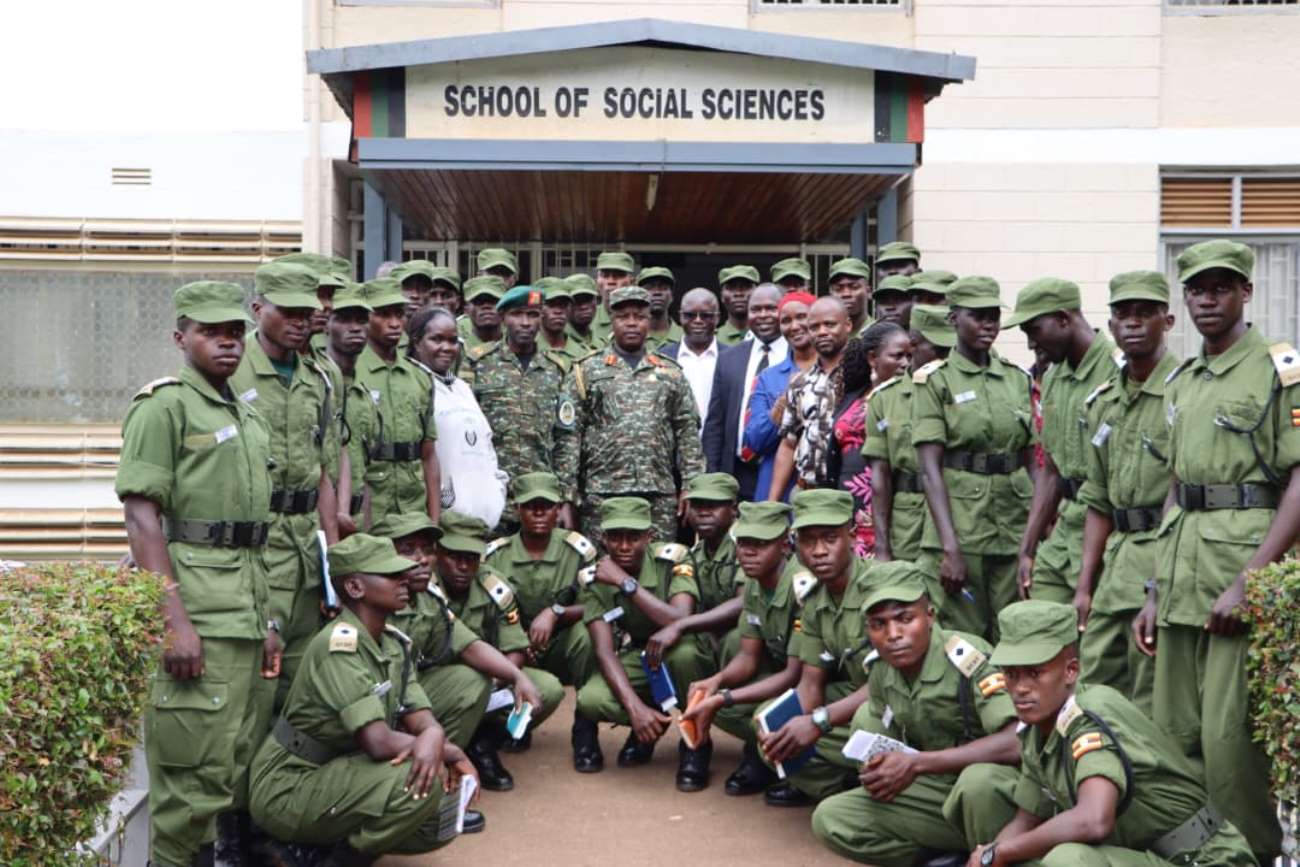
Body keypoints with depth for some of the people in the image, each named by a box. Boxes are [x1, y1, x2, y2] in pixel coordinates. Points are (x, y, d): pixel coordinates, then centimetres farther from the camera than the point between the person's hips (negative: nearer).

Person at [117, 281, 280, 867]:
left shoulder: (246, 415, 19)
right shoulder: (164, 404, -6)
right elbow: (141, 516, -13)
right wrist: (174, 620, -21)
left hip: (246, 615, 8)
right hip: (194, 617, -8)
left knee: (244, 767, 14)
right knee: (195, 775, -6)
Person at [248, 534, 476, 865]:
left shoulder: (393, 645, 4)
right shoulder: (340, 643, -22)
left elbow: (425, 723, -3)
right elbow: (378, 743, -29)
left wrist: (432, 742, -27)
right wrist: (449, 751, -16)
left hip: (338, 771, 9)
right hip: (289, 787, -9)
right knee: (421, 782, -26)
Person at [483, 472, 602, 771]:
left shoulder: (577, 549, -12)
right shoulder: (496, 555, -7)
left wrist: (555, 612, -31)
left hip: (563, 650, -1)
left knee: (587, 631, -33)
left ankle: (586, 733, -17)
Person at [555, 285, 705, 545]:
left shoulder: (670, 374, 13)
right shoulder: (586, 372, 5)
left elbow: (688, 435, 10)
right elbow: (568, 438, 0)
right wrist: (566, 498, -6)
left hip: (661, 497, 2)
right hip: (601, 495, -2)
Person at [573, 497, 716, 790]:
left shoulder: (672, 559, -22)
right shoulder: (595, 578, -13)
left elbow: (681, 622, -37)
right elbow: (604, 650, -19)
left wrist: (626, 582, -37)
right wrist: (635, 706, -33)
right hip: (636, 655, 3)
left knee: (684, 651, -39)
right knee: (590, 700, -27)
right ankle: (656, 722, 8)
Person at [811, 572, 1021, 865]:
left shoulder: (968, 657, -22)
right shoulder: (882, 674, -1)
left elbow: (1018, 742, -32)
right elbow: (888, 751, 11)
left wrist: (917, 764, -29)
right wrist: (878, 774, -15)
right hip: (937, 791, 6)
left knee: (979, 780, -40)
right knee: (830, 818, -8)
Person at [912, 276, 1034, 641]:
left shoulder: (1017, 379, 11)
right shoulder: (935, 379, -2)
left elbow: (1030, 460, 13)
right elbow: (930, 469, -9)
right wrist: (950, 546, -17)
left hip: (1016, 526, 4)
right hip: (960, 525, -4)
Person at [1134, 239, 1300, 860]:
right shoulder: (1181, 381, 18)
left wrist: (1247, 580, -17)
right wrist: (1156, 589, 17)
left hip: (1246, 559, -7)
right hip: (1182, 573, 7)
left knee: (1230, 738, -7)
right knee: (1173, 733, 9)